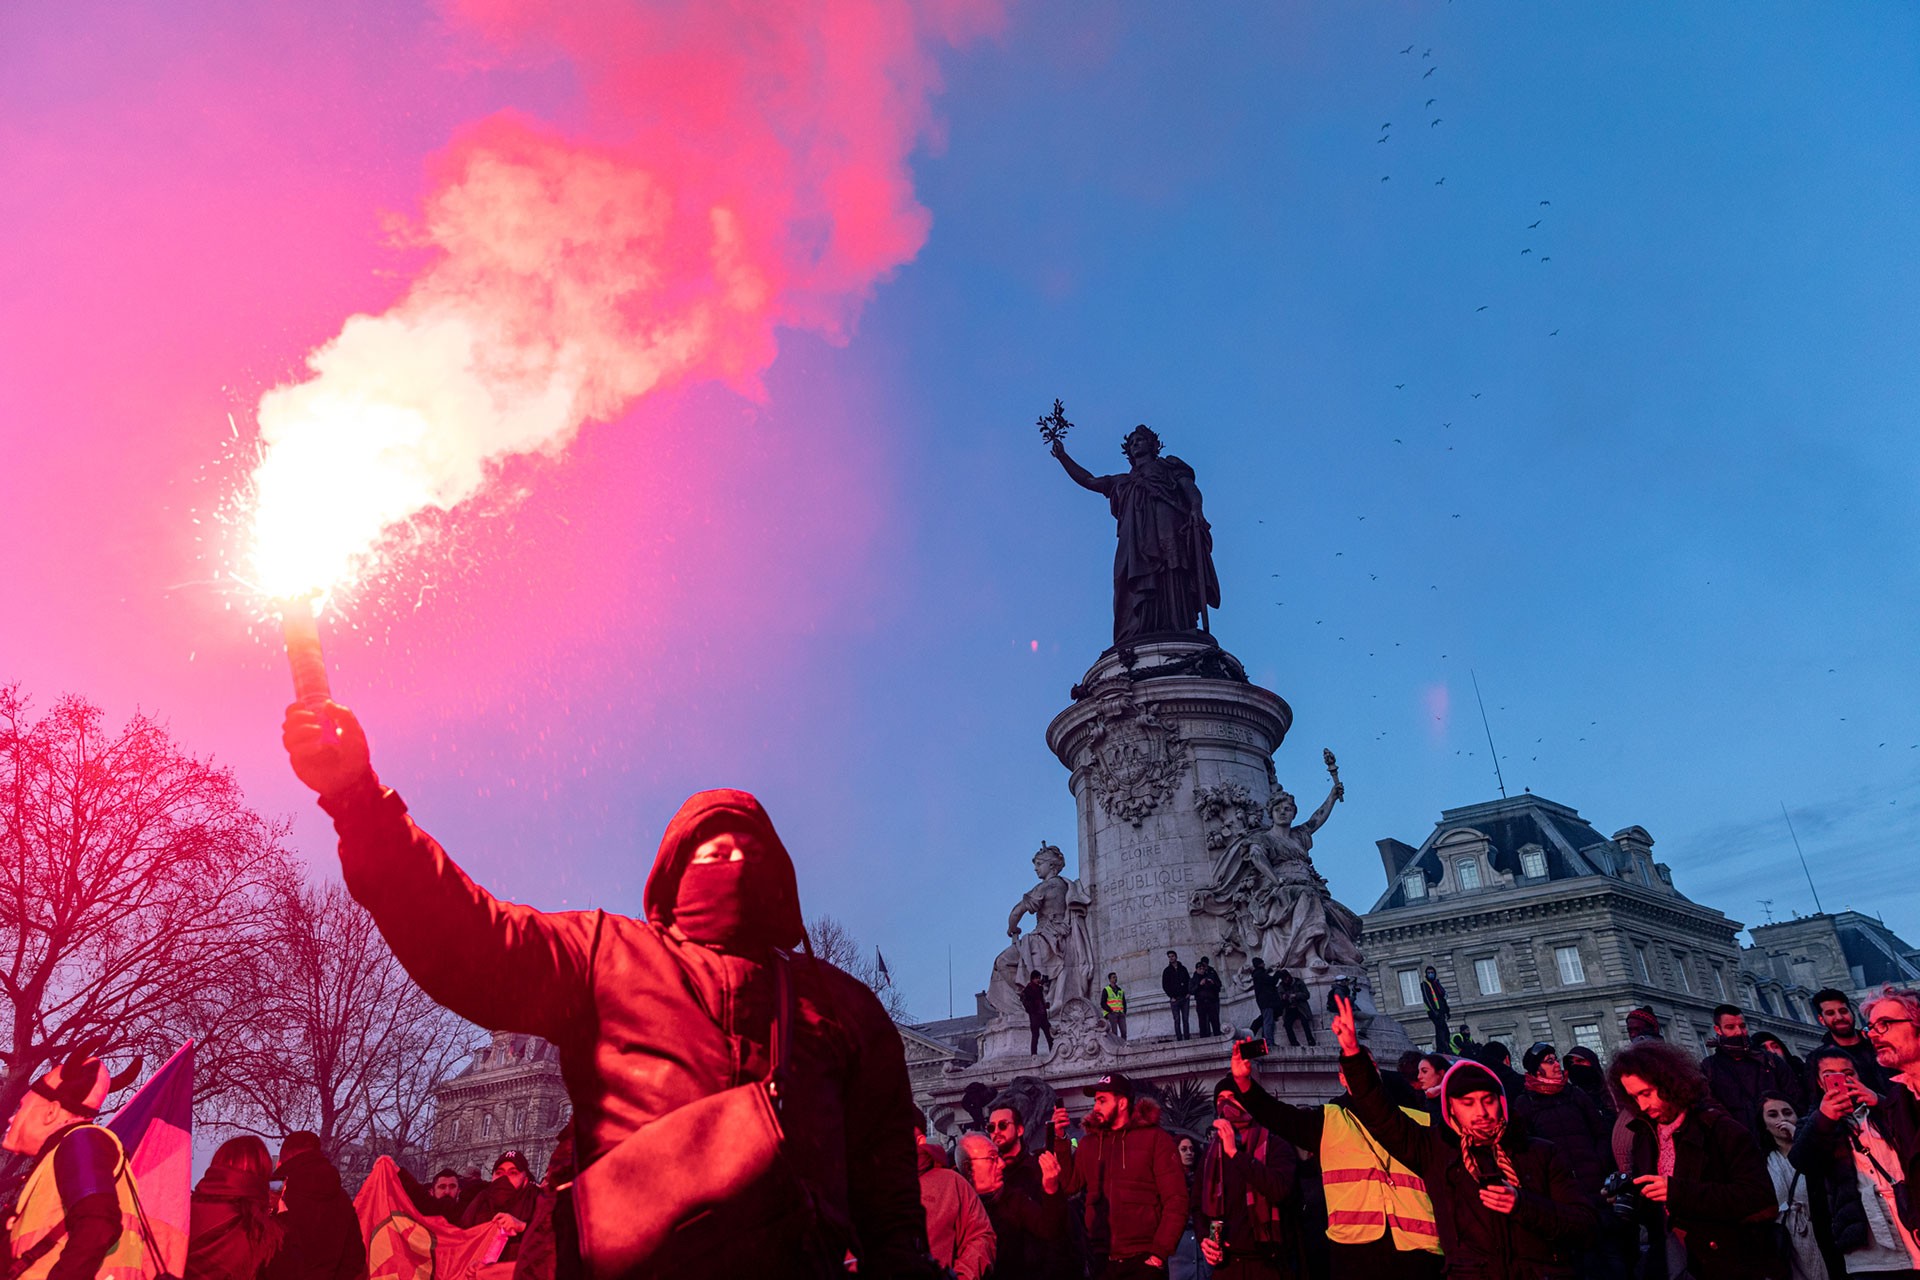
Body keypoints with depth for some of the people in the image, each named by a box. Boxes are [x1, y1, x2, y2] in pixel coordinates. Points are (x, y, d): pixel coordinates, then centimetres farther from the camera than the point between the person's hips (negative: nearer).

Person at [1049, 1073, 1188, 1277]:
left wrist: (1159, 1253, -13)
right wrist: (1060, 1139, -6)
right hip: (1101, 1261, 4)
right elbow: (1068, 1186, 1)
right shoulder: (1088, 1143, 10)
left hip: (1142, 1261, -3)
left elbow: (1175, 1200, -7)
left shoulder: (1155, 1138, -2)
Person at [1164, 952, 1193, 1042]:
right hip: (1174, 999, -2)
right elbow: (1164, 985, 3)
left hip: (1184, 997, 2)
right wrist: (1171, 996, -6)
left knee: (1185, 1019, 0)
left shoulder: (1183, 969, 12)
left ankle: (1187, 1038, 1)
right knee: (1177, 1020, -5)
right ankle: (1179, 1039, -7)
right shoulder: (1167, 971, 6)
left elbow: (1189, 981, 13)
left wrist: (1189, 992, 0)